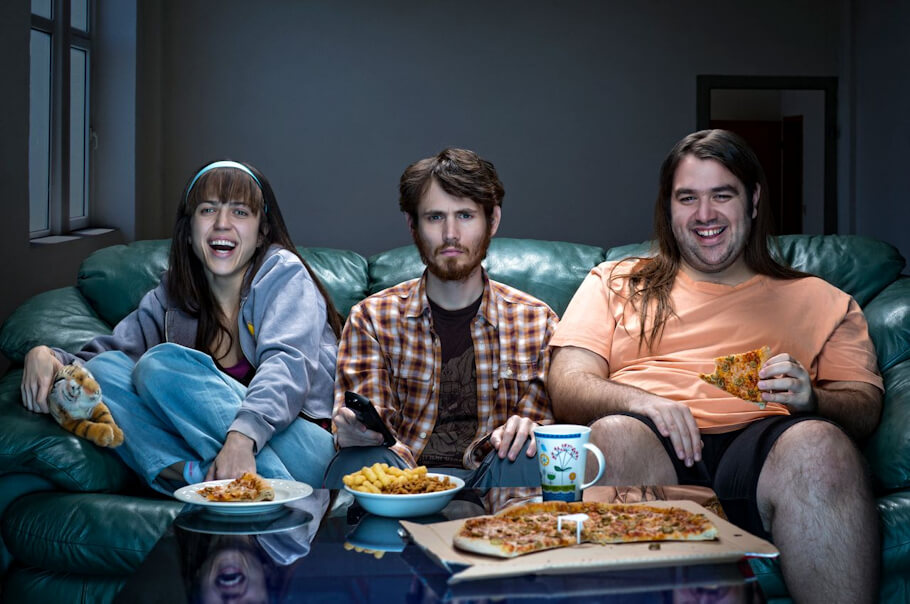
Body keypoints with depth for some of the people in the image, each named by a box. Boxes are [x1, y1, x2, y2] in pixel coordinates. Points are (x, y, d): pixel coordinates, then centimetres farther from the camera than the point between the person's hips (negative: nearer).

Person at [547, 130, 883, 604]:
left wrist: (810, 400, -9)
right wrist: (638, 400, -12)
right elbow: (567, 389, 10)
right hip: (654, 449, -1)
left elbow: (865, 405, 15)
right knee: (614, 435, -36)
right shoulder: (615, 284, 24)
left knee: (820, 445, -33)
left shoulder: (817, 301, 26)